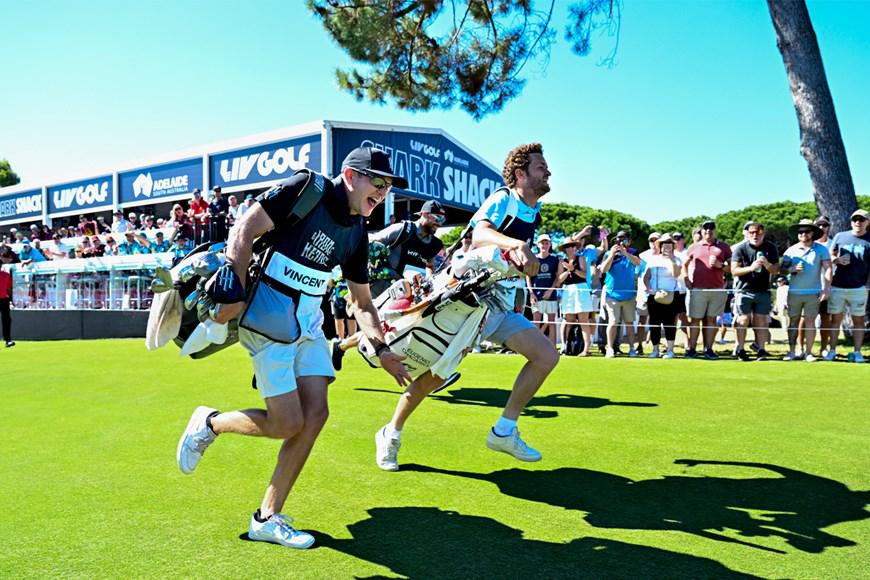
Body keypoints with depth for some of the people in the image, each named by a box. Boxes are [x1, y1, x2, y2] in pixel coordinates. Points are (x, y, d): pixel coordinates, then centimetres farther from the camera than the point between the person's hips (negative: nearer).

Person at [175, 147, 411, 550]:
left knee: (315, 414, -1)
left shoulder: (357, 232, 9)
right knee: (287, 424, -7)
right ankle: (209, 423, 22)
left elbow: (362, 303, 13)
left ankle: (268, 518, 13)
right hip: (269, 321, -7)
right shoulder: (307, 188, -10)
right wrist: (235, 291, -22)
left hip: (309, 324, 7)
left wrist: (381, 349, 1)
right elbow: (246, 229, -14)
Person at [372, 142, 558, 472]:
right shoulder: (503, 199, -12)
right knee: (434, 375, -6)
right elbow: (479, 235, -34)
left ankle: (504, 432, 4)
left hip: (500, 306, 8)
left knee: (547, 356, -4)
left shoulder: (535, 215, 12)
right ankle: (391, 435, 16)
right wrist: (517, 244, -51)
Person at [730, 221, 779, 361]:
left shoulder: (770, 248, 4)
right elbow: (734, 270, -8)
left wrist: (767, 265, -17)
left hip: (763, 291, 2)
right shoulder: (740, 248, -4)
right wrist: (751, 268, -23)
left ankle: (761, 350, 9)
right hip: (744, 290, -2)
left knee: (761, 321, 2)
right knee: (743, 320, -4)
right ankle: (740, 350, 6)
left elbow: (775, 271, 5)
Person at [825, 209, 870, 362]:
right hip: (837, 286, 1)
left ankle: (857, 352, 10)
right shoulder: (840, 236, 8)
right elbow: (830, 256, 15)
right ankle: (832, 350, 13)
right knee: (835, 319, 6)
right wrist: (837, 260, -6)